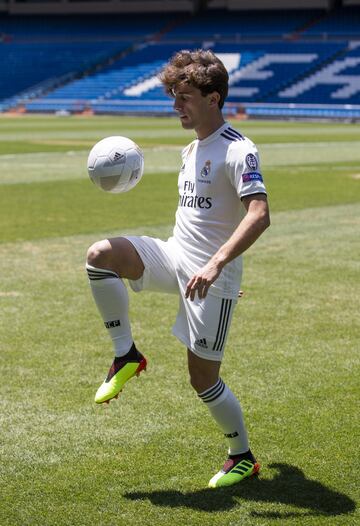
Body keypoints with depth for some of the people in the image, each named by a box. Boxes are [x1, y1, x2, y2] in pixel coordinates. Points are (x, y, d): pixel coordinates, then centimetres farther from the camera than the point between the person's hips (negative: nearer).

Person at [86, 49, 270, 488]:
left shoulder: (238, 151, -14)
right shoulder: (191, 150, 14)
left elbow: (259, 215, -27)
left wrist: (215, 264, -36)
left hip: (212, 276, -7)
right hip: (174, 256, 7)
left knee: (203, 379, -2)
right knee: (100, 254, -18)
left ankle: (243, 457, 21)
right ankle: (126, 355, -6)